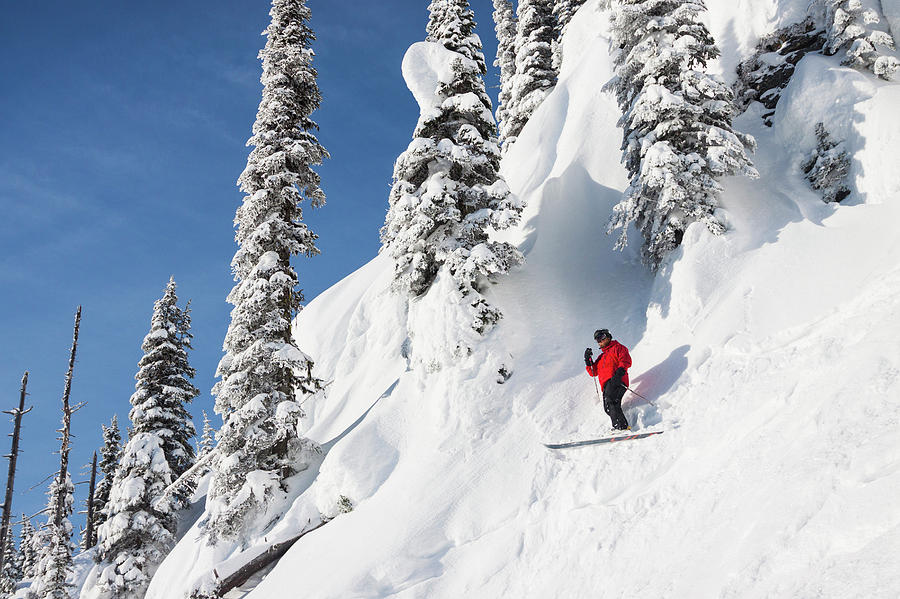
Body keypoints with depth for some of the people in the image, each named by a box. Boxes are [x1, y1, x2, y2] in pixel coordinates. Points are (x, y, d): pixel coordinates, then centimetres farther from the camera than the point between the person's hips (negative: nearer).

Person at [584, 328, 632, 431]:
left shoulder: (617, 348, 16)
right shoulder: (601, 357, 36)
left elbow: (626, 361, -1)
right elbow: (593, 372, 31)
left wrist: (619, 372, -19)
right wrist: (588, 360, 16)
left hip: (616, 381, -8)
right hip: (606, 385, 8)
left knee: (610, 400, -29)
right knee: (608, 408, -13)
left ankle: (621, 426, -39)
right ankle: (622, 426, -22)